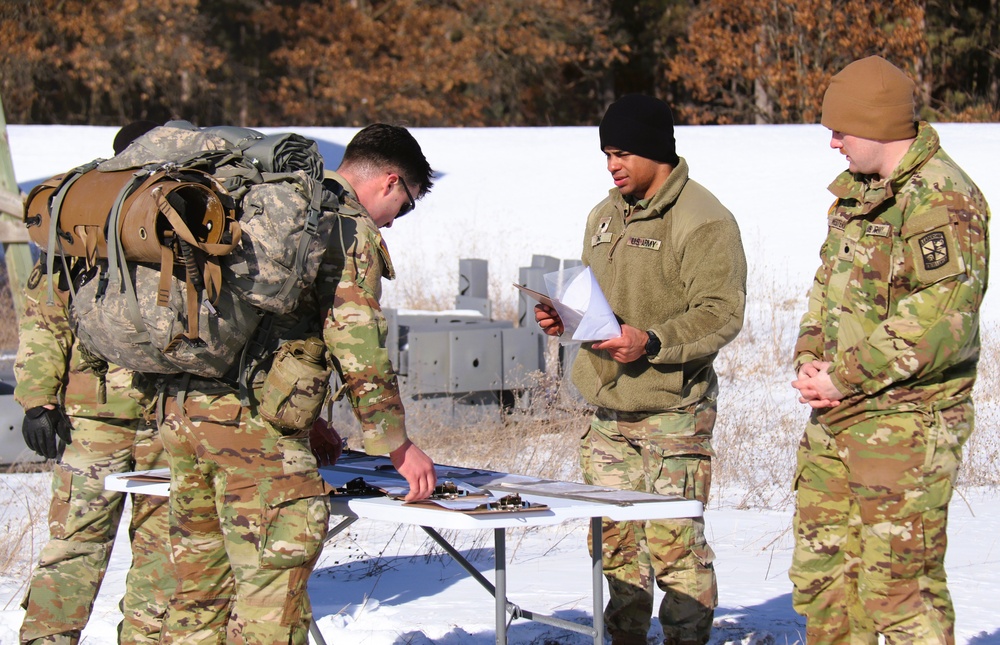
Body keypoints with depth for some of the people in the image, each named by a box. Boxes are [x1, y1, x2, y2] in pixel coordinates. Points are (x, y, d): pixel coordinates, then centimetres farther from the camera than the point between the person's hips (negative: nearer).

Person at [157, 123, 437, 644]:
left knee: (201, 582, 14)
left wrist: (311, 427, 32)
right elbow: (357, 345, -8)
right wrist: (398, 446, -1)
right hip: (253, 418, -9)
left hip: (182, 405, 9)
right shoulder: (350, 227, -1)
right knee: (273, 587, -7)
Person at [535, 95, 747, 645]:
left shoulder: (702, 221, -10)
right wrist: (561, 316, 6)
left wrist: (651, 343, -26)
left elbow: (721, 313, -15)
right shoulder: (604, 216, 16)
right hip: (608, 410, 8)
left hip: (672, 412, -8)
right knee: (614, 540, 12)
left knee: (674, 543, -6)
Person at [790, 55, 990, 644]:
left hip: (905, 419, -9)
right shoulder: (856, 189, 14)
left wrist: (845, 379, -17)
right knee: (822, 572, 15)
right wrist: (809, 363, 3)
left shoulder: (942, 199, -16)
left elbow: (938, 322, -23)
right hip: (835, 417, 9)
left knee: (899, 583, -7)